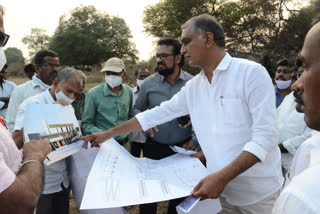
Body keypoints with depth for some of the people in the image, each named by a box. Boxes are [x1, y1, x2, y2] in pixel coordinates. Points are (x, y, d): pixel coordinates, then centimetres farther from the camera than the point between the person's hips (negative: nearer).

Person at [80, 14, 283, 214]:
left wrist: (222, 176, -28)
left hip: (258, 193, -5)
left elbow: (265, 137, -19)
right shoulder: (193, 87, 4)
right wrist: (108, 134, 10)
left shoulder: (252, 73, -15)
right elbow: (157, 114, 9)